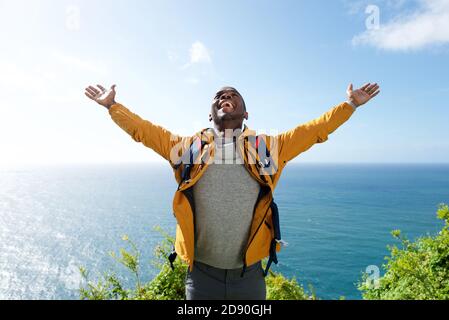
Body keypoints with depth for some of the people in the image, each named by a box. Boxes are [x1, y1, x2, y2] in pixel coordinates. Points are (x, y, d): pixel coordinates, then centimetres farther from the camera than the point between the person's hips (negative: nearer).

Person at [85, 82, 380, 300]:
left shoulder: (267, 147, 1)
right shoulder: (188, 147, 1)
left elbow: (313, 131, 4)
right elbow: (145, 131, 8)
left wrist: (349, 105, 5)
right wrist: (112, 105, 9)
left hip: (249, 275, 1)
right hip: (202, 274, 0)